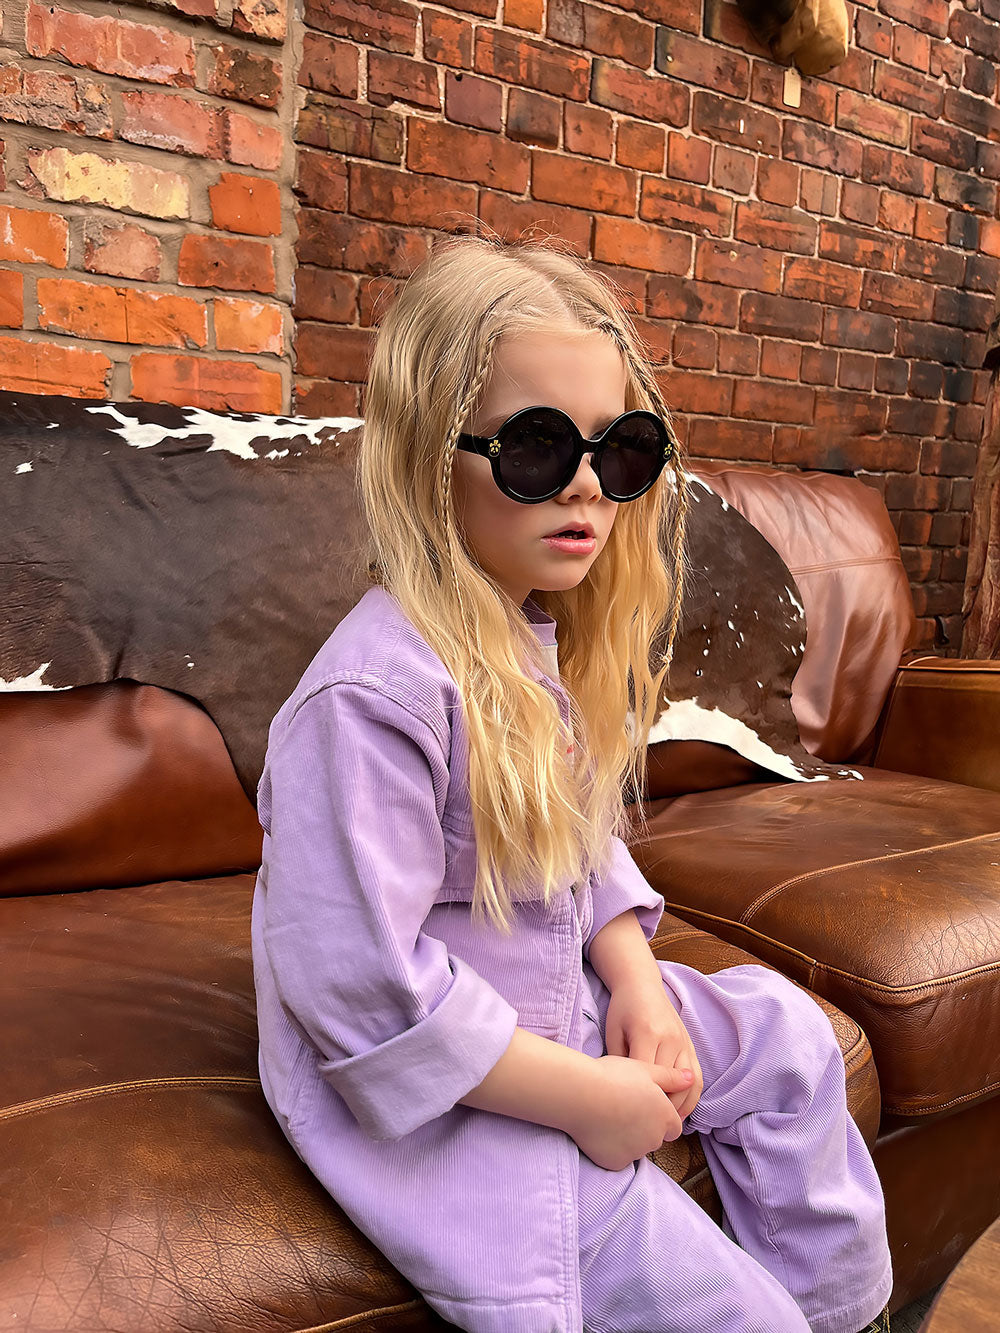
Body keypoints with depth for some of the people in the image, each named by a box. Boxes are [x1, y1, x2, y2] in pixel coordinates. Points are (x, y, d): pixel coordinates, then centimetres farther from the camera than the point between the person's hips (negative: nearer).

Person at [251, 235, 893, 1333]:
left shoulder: (549, 639, 1)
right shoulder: (375, 693, -29)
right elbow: (362, 986, -29)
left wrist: (637, 979, -5)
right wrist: (586, 1098, -20)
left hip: (554, 1009, 9)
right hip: (425, 1089, -9)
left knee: (783, 1035, 14)